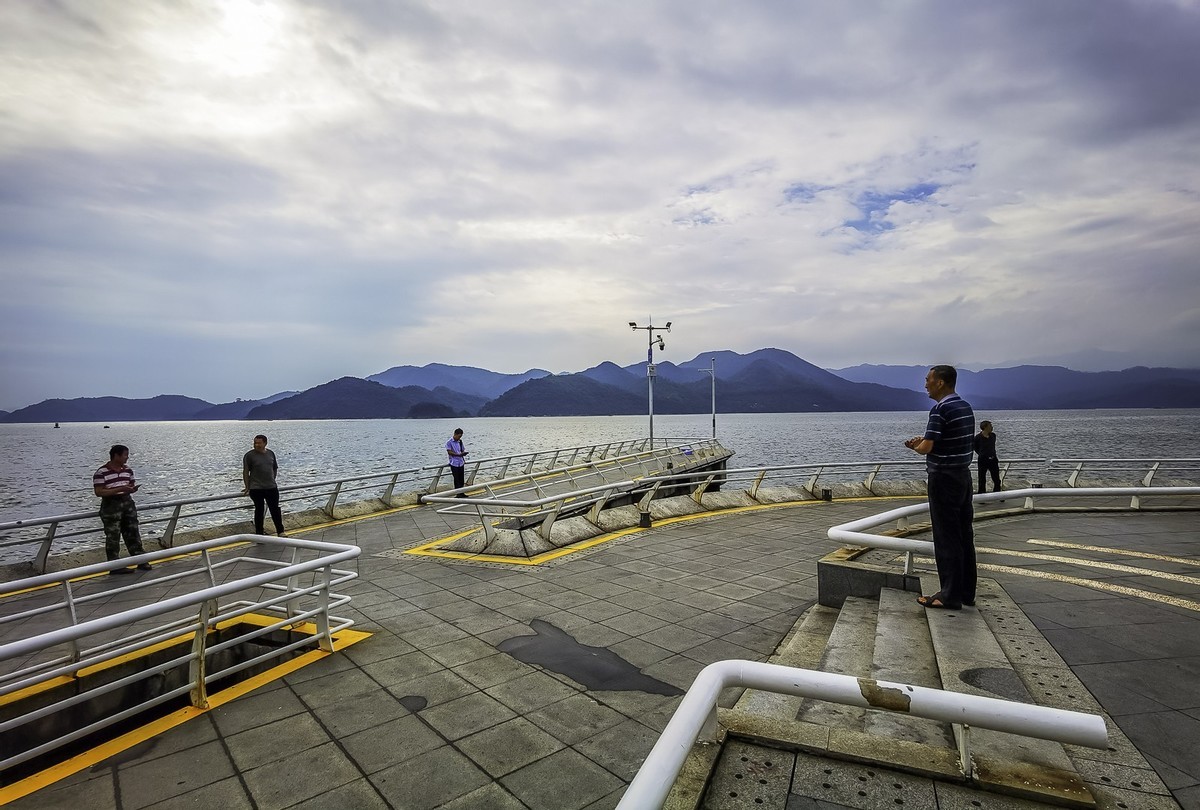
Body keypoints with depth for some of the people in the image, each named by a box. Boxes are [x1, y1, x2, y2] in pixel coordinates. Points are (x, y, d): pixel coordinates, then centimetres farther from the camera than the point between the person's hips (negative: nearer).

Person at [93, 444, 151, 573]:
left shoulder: (127, 470, 9)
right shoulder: (101, 473, -11)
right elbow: (98, 492, -16)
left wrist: (133, 489, -5)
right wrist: (119, 489, -24)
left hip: (128, 503, 6)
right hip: (111, 506, -6)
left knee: (133, 533, 10)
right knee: (113, 537, 0)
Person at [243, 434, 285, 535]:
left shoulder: (271, 453, 6)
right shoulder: (249, 455, -7)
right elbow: (245, 472, -6)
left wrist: (272, 481, 13)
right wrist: (247, 487, -6)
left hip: (271, 488, 4)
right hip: (256, 489, -4)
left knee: (275, 510, 7)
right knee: (259, 510, 5)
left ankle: (280, 532, 18)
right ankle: (259, 533, 18)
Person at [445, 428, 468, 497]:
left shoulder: (460, 441, 10)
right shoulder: (449, 442, -8)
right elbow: (449, 452, -13)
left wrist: (463, 453, -4)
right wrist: (458, 454, -22)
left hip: (461, 463, 6)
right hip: (454, 463, -6)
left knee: (462, 479, 9)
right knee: (456, 479, -2)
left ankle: (461, 493, 19)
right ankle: (458, 493, 6)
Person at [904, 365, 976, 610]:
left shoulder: (940, 409, -17)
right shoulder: (966, 407, 11)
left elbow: (926, 448, -21)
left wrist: (915, 445, 0)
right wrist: (924, 440, 11)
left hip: (944, 478, -9)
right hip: (964, 475, 9)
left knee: (946, 538, -2)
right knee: (965, 535, 12)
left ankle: (950, 596, 4)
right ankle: (967, 592, 20)